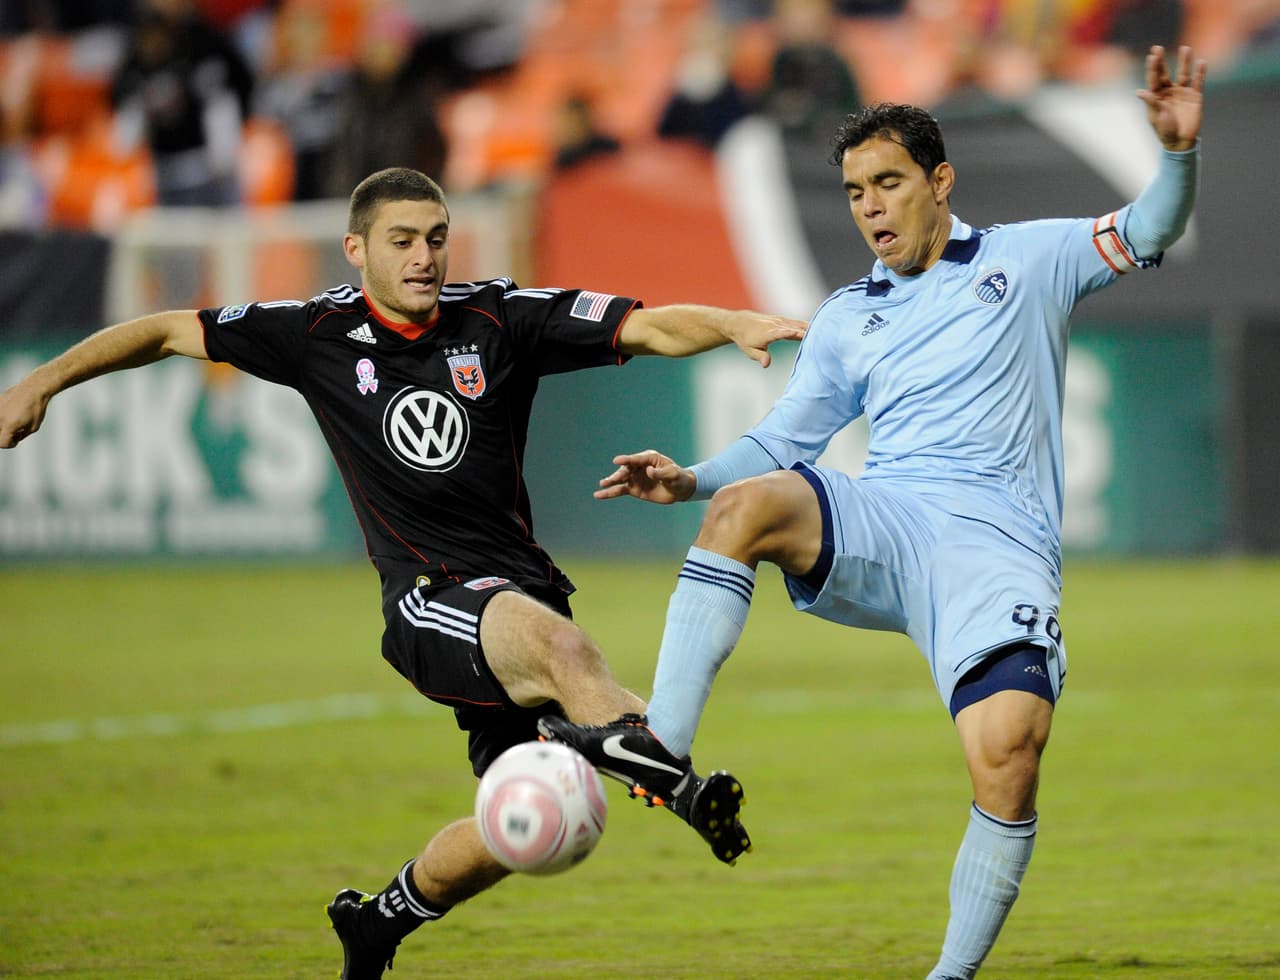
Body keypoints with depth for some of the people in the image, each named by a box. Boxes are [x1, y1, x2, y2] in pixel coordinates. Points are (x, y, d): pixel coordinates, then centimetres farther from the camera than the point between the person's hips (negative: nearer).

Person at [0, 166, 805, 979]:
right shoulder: (321, 334, 1)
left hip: (523, 591, 4)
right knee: (562, 645, -35)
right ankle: (685, 791, -53)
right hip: (431, 601, -4)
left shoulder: (500, 318, 1)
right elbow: (171, 331, 11)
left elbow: (647, 327, -7)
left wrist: (732, 325, -26)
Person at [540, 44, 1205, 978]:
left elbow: (1147, 235, 8)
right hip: (883, 523, 3)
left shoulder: (1024, 260, 16)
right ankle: (660, 747, -34)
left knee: (1010, 745, -25)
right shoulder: (845, 320, 23)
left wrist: (1179, 153, -13)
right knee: (744, 504, -29)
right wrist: (692, 480, 3)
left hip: (997, 545, -3)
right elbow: (782, 441, 22)